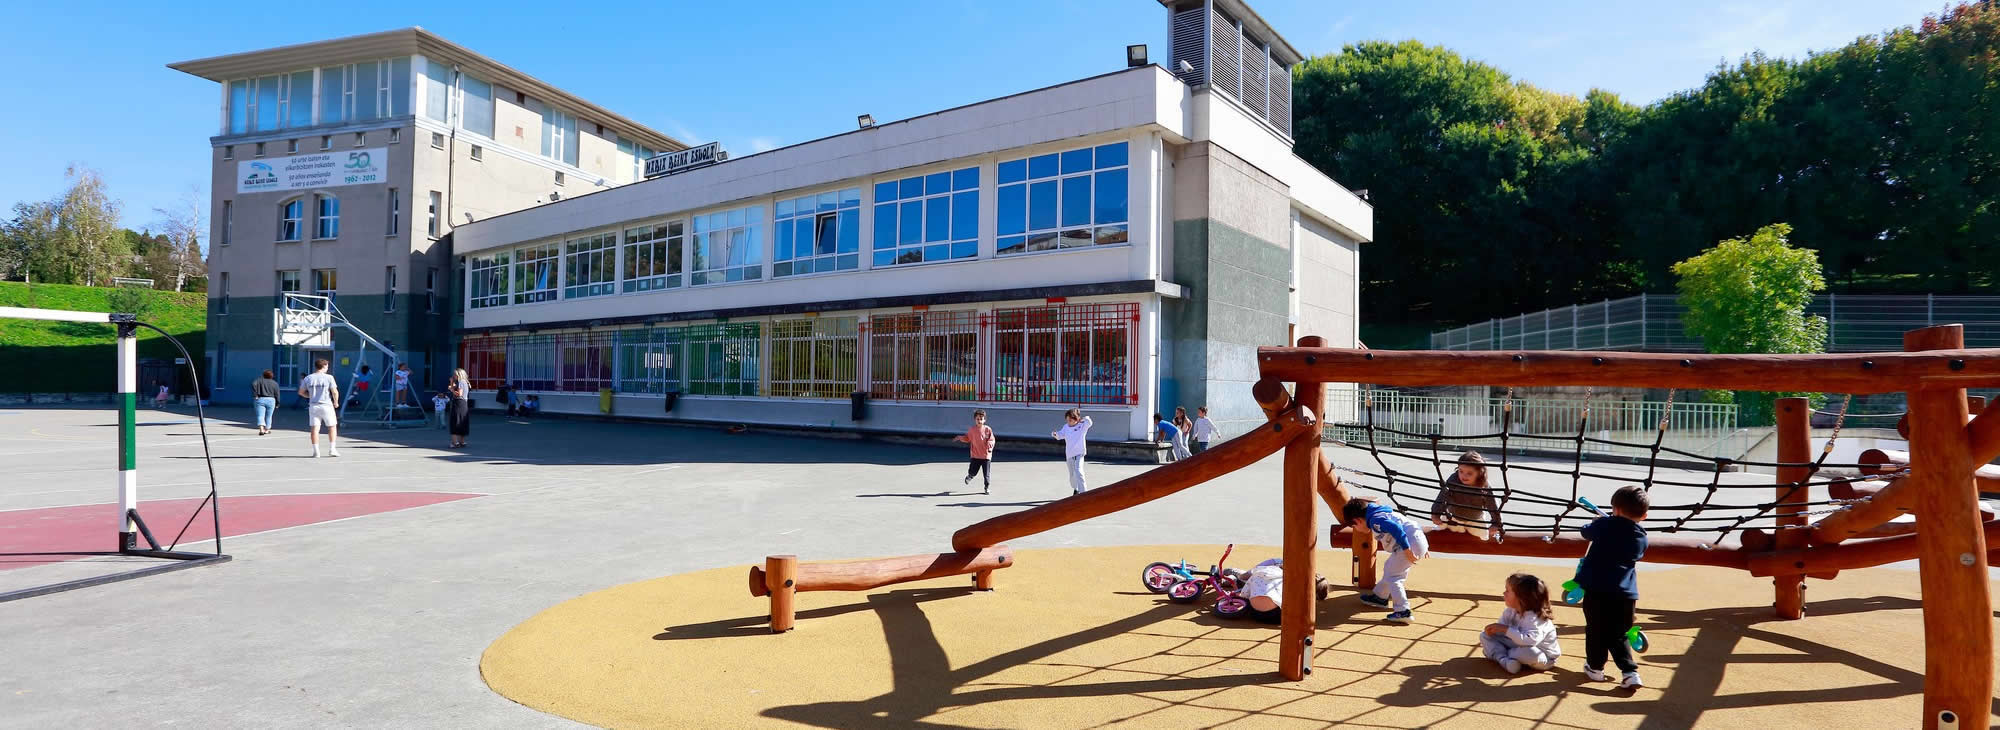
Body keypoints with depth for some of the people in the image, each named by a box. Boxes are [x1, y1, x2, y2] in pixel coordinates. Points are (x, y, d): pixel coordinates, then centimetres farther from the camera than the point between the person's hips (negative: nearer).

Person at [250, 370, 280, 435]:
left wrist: (255, 395, -11)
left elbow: (253, 384, -14)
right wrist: (277, 404, 10)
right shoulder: (275, 383, 7)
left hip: (259, 400, -1)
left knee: (260, 416, -7)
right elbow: (277, 395, 4)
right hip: (270, 400, 1)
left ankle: (261, 429, -26)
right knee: (268, 417, 14)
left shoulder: (259, 380, 7)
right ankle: (266, 430, 23)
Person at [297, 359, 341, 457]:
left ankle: (316, 451, 2)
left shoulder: (308, 378, 4)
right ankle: (332, 449, 7)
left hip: (313, 406, 3)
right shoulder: (329, 378, -7)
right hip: (326, 405, -3)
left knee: (314, 428, 4)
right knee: (332, 427, 10)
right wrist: (336, 402, 6)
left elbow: (301, 392, 9)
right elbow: (335, 392, -11)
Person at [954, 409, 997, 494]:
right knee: (972, 471, 4)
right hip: (975, 455, 1)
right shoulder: (972, 430, 0)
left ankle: (987, 487, 18)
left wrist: (990, 443, -21)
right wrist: (960, 437, 0)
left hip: (986, 455, -1)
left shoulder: (988, 429, -5)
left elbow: (992, 440, -1)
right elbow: (967, 438, 14)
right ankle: (969, 477, 41)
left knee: (987, 473, -1)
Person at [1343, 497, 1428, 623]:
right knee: (1389, 567, 26)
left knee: (1392, 577, -5)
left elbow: (1396, 529, -27)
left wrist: (1406, 549, -28)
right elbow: (1400, 525, 25)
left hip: (1411, 544, -11)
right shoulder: (1379, 513, 18)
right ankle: (1380, 596, 43)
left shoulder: (1375, 520, -13)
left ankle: (1403, 612, -9)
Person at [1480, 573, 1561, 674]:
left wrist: (1506, 629, -40)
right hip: (1518, 645, 7)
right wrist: (1493, 629, -21)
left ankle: (1495, 652, -17)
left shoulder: (1535, 618, -30)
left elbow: (1530, 640, -45)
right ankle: (1503, 659, -25)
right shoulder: (1510, 611, -5)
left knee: (1530, 652, -45)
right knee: (1484, 635, -1)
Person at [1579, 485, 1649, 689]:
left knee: (1596, 630, 12)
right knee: (1618, 635, 14)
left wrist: (1598, 521, 32)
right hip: (1625, 594, 3)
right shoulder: (1641, 537, 4)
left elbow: (1585, 532, 13)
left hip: (1596, 590, -3)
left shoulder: (1605, 525, -7)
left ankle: (1595, 667, 23)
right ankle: (1630, 672, 6)